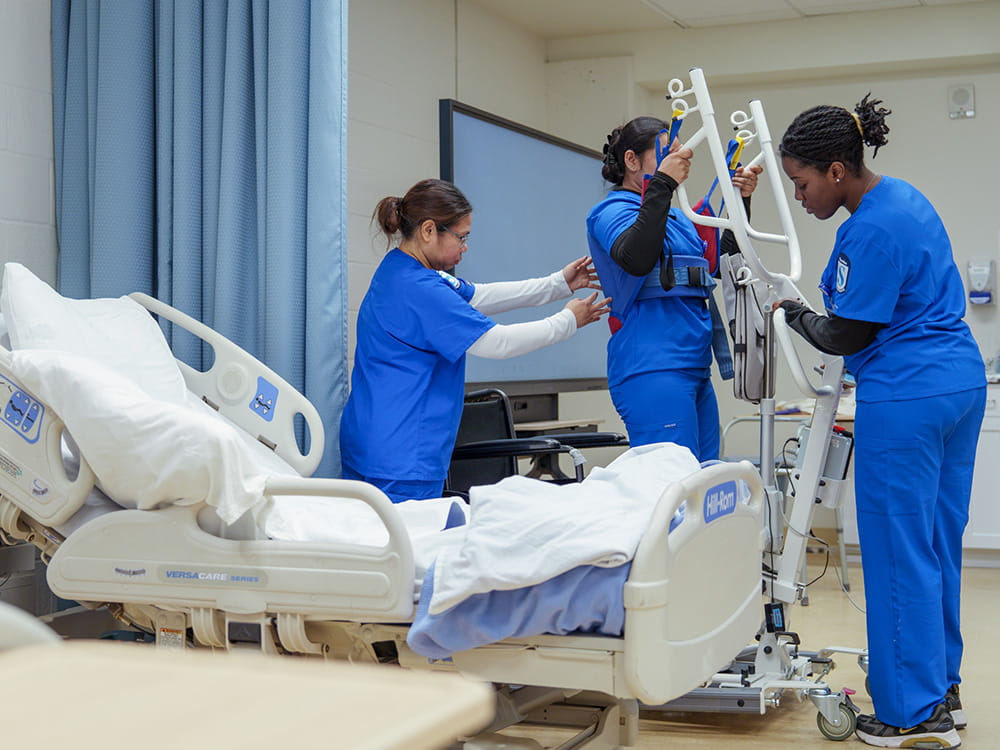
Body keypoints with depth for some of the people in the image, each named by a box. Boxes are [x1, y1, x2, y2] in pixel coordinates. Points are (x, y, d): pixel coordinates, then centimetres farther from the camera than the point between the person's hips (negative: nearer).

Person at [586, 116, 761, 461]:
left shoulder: (676, 218, 22)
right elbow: (636, 260, -22)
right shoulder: (612, 211, -2)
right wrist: (662, 185, -23)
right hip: (652, 369, -9)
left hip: (694, 370, 9)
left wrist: (741, 202, 14)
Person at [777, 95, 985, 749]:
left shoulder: (871, 230, -19)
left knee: (898, 551, -2)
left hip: (905, 398, -10)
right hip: (961, 381, 10)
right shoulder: (905, 198, 13)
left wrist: (795, 314, 3)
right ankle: (943, 690, 24)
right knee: (939, 542, 15)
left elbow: (846, 336, -13)